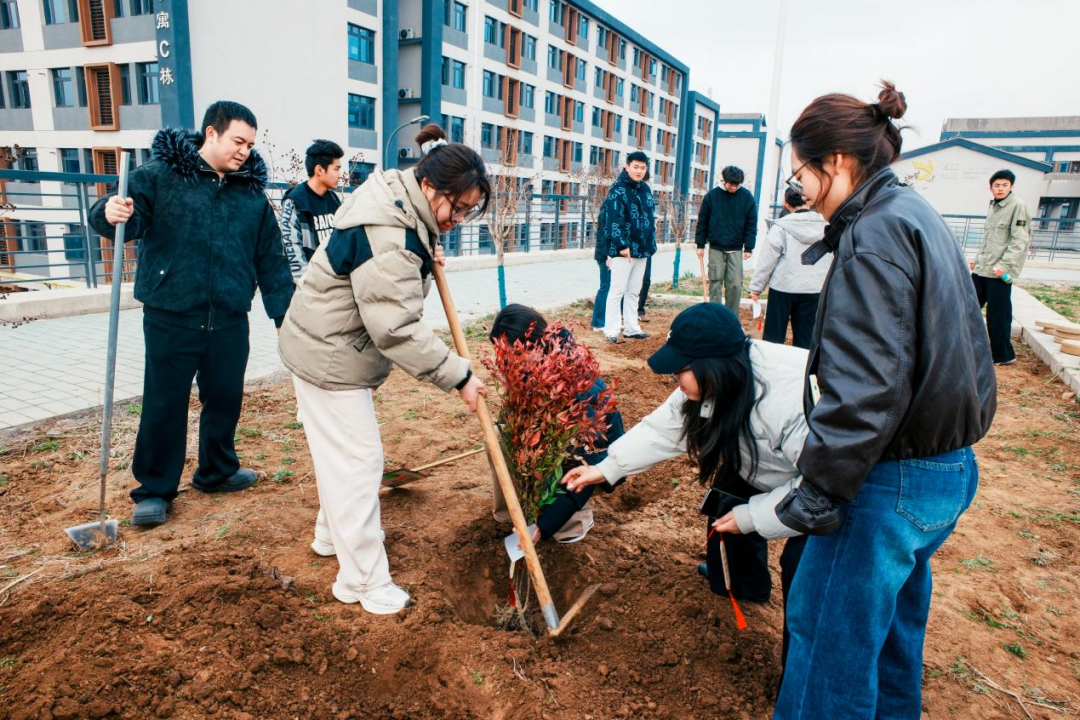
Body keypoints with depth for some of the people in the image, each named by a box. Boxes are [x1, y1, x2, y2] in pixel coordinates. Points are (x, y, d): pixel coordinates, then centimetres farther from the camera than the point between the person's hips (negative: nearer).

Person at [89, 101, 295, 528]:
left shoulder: (253, 193, 8)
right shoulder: (159, 175, -3)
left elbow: (271, 262, 10)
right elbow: (127, 219, -6)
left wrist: (287, 316, 7)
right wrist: (111, 213, -31)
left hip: (229, 321, 4)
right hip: (170, 318, -3)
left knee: (225, 400, 14)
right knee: (164, 406, 4)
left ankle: (217, 471, 35)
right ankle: (154, 491, 20)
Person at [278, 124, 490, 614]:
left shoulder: (400, 202, 1)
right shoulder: (387, 237, -31)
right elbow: (397, 329, -34)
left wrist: (425, 255, 4)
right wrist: (457, 376, -28)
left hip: (332, 344, 10)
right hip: (329, 354, -10)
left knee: (343, 450, 23)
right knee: (356, 458, -4)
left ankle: (333, 536, 44)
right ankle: (364, 581, 9)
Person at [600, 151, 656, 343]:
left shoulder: (646, 189, 14)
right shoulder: (618, 190, -9)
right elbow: (613, 220, -16)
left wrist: (650, 244, 14)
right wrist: (622, 245, -21)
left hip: (642, 250, 7)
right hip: (623, 250, -7)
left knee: (634, 291, 13)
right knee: (617, 290, -4)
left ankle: (631, 328, 21)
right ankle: (611, 331, 1)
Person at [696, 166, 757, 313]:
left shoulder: (747, 197, -3)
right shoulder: (712, 195, -3)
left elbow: (751, 224, 0)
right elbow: (702, 221, 3)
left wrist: (749, 248, -4)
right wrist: (700, 244, 1)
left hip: (736, 249, 0)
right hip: (716, 248, 0)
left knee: (735, 285, 0)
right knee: (715, 283, 3)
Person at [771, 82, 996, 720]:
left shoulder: (874, 236, -19)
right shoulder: (920, 218, 12)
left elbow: (867, 385, -26)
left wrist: (819, 489, -20)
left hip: (890, 481, -10)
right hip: (947, 468, 10)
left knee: (828, 630, 4)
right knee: (894, 620, 26)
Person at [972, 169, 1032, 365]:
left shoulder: (1018, 206, -9)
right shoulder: (993, 206, 16)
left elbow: (1020, 240, -15)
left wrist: (1004, 264, -22)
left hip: (1001, 272, -8)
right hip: (981, 269, 8)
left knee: (998, 315, -2)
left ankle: (1003, 355, 10)